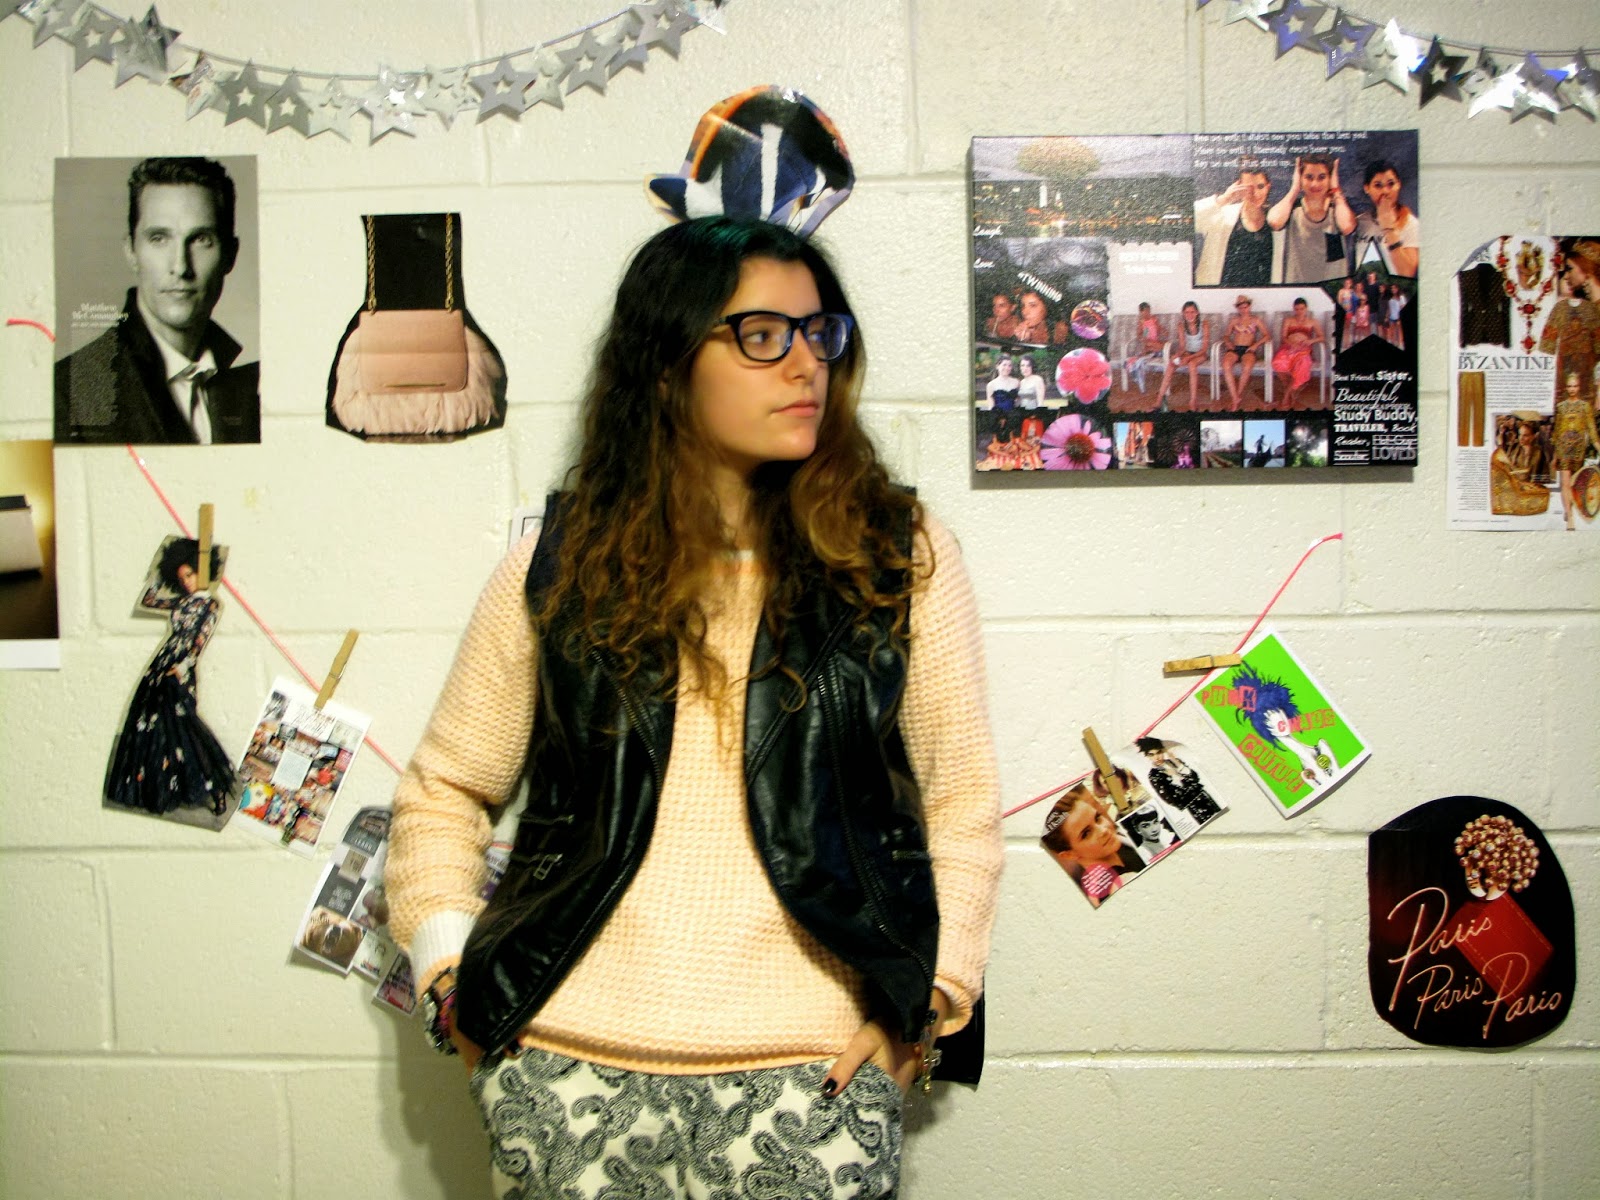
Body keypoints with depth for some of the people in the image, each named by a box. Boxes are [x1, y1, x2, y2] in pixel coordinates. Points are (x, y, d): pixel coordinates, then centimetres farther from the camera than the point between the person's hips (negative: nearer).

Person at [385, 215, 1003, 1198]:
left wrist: (930, 996, -3)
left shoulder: (900, 555, 1)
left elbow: (963, 801, 4)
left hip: (808, 1068, 0)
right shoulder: (560, 570, 3)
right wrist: (449, 973, 3)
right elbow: (443, 789, 12)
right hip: (569, 1059, 1)